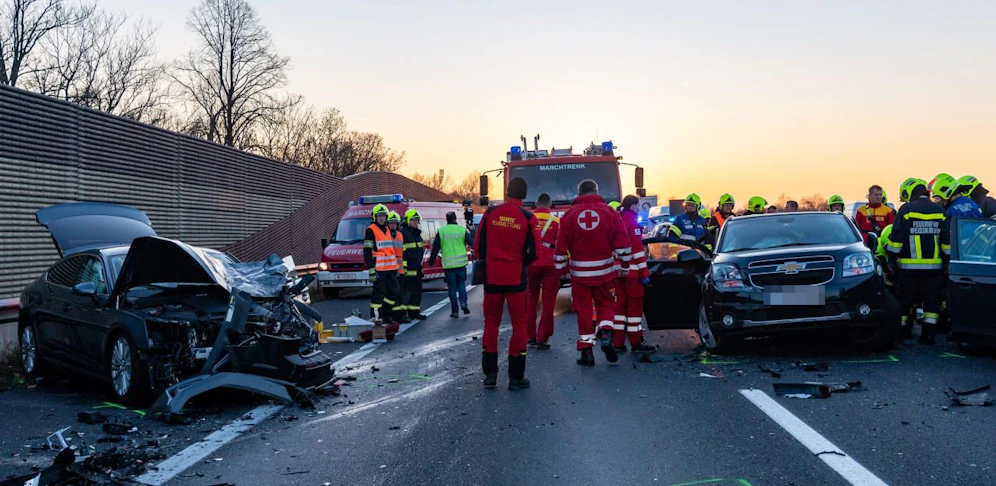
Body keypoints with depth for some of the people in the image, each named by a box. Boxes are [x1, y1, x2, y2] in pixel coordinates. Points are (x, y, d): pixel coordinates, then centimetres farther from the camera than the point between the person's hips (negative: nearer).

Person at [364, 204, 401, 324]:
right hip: (378, 269, -8)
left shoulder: (388, 230, 18)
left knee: (394, 291, 9)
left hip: (390, 268, 8)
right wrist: (371, 270, -17)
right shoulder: (371, 230, -5)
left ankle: (386, 315, 20)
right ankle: (376, 318, 0)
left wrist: (396, 267, 22)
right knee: (378, 293, -6)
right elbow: (367, 252, -11)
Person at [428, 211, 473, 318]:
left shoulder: (441, 231, -1)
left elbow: (435, 248, 1)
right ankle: (463, 302, -6)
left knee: (452, 287, 5)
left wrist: (431, 261, 11)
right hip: (460, 262, 1)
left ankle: (454, 311, 6)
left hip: (448, 264, 0)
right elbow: (471, 243, 2)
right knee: (461, 284, 16)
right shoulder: (462, 229, -1)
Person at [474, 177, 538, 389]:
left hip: (491, 276, 2)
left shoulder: (491, 213, -2)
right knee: (519, 324, 7)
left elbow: (479, 244, 3)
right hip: (516, 278, -2)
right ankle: (516, 377, 6)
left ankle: (490, 373, 13)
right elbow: (532, 253, -5)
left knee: (491, 322, 14)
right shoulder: (528, 218, -7)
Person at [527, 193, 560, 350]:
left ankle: (530, 336, 16)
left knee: (531, 300, 14)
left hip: (532, 264, 1)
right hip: (551, 265, -1)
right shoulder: (557, 221, -1)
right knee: (548, 302, 4)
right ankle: (543, 338, 1)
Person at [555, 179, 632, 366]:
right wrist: (624, 266, 11)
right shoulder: (610, 213, -2)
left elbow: (561, 246, 2)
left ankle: (586, 350, 8)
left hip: (579, 272, 0)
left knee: (583, 310, 7)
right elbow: (622, 243, -1)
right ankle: (605, 334, -6)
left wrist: (561, 268, 14)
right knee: (605, 304, 17)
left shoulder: (569, 215, -1)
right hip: (604, 271, 0)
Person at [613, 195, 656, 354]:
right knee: (635, 305, -3)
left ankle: (617, 343, 9)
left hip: (618, 270, 8)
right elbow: (637, 249, -15)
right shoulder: (632, 222, -9)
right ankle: (636, 343, -1)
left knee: (620, 304, 9)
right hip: (632, 270, -8)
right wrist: (645, 273, -15)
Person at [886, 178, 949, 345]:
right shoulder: (939, 211, 6)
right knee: (932, 300, 6)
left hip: (910, 266, -3)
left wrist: (892, 258, 1)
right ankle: (928, 333, 2)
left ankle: (902, 329, 17)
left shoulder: (906, 209, -5)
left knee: (906, 299, 8)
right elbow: (947, 240, 8)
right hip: (934, 266, 3)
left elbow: (896, 237, -7)